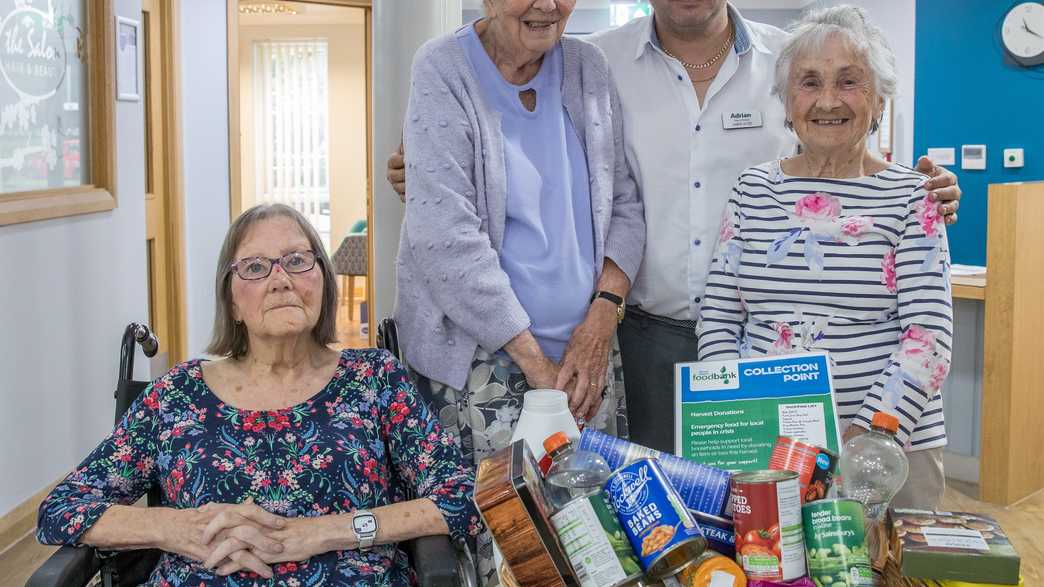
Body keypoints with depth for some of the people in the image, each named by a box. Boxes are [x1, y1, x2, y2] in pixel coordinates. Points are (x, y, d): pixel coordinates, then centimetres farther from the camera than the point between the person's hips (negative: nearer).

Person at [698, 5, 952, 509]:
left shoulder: (911, 196, -2)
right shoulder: (753, 190, 4)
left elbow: (929, 334, -9)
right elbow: (718, 319, 5)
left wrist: (865, 438, -20)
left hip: (892, 445, -2)